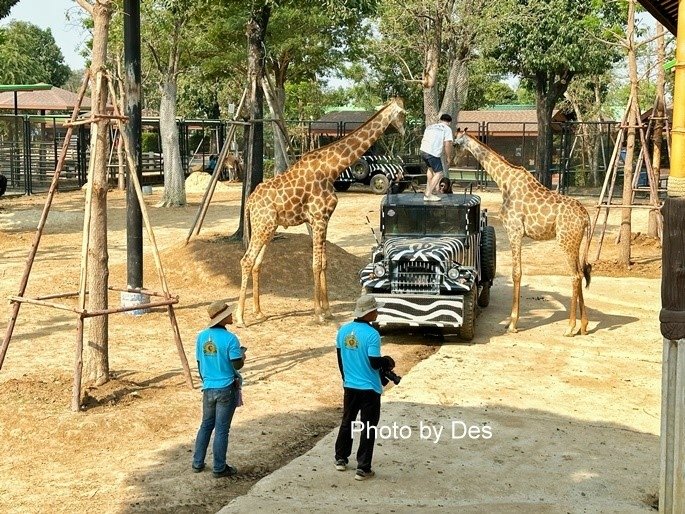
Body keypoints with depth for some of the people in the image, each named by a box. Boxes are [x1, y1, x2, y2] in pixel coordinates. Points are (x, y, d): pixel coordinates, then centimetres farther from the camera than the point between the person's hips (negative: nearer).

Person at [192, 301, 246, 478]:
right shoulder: (230, 338, -17)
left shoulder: (201, 336, 0)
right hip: (226, 389, -5)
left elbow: (199, 363, 8)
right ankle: (219, 468, 12)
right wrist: (243, 356, 7)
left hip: (208, 388, 5)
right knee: (221, 429, 3)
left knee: (206, 425, 19)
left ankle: (198, 463, 24)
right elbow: (237, 364, -15)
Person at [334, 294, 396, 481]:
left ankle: (340, 460, 31)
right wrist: (387, 362, 1)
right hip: (369, 389, -6)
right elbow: (375, 363, -20)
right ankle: (363, 469, 7)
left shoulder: (343, 330, 0)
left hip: (349, 386, 6)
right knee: (368, 428, 4)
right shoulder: (372, 334, -21)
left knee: (347, 422, 21)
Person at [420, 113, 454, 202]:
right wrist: (449, 157, 3)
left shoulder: (429, 127, 24)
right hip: (434, 153, -7)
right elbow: (447, 144, -7)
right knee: (438, 173, 2)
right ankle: (428, 194, -3)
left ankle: (429, 188, 34)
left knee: (431, 168, 31)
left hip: (423, 151, 7)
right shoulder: (447, 129, 3)